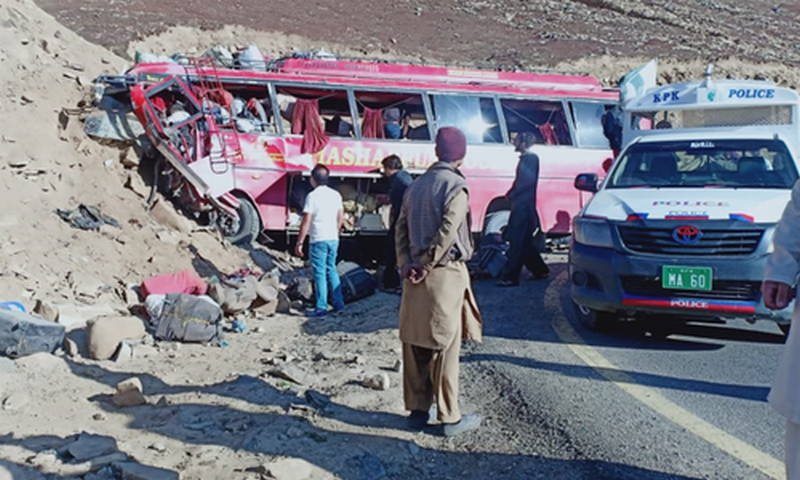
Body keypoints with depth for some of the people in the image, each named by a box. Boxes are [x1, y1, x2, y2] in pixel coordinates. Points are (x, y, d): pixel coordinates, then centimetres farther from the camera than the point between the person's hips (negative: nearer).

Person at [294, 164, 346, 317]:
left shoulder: (312, 196, -12)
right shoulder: (336, 195, 7)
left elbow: (306, 222, -14)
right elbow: (341, 218, 13)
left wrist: (299, 243, -9)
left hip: (318, 240, -6)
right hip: (333, 239, 6)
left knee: (320, 273, -1)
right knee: (331, 270, 16)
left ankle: (321, 308, 1)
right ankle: (338, 303, 18)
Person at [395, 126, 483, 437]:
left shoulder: (416, 186, 12)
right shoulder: (456, 187, -10)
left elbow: (401, 229, 7)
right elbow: (447, 233, -19)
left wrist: (406, 265, 0)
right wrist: (426, 266, -11)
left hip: (416, 277, 7)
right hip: (445, 275, -6)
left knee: (414, 345, 11)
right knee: (445, 348, -1)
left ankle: (417, 410, 19)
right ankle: (449, 418, 7)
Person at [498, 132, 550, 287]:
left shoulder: (531, 158, -11)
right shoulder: (525, 158, 17)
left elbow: (528, 180, -20)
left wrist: (512, 194, -14)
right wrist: (511, 194, 10)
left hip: (524, 205, -10)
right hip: (520, 204, 10)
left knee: (518, 242, -8)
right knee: (524, 242, 15)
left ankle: (510, 277, -8)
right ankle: (540, 270, 25)